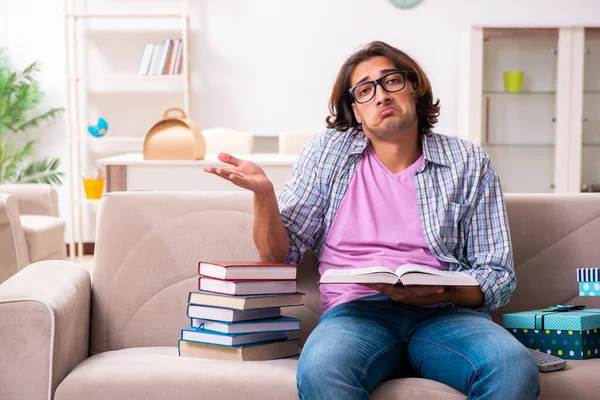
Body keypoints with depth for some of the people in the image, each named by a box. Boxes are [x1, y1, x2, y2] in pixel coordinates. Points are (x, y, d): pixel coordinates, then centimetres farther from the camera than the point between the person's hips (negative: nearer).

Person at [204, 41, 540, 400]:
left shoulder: (469, 164, 10)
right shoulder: (328, 151, 12)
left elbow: (499, 276, 9)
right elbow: (277, 255, 10)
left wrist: (441, 293, -12)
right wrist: (263, 193, -10)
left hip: (446, 313, 1)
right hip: (357, 313, -1)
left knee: (516, 368, -32)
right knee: (319, 371, -37)